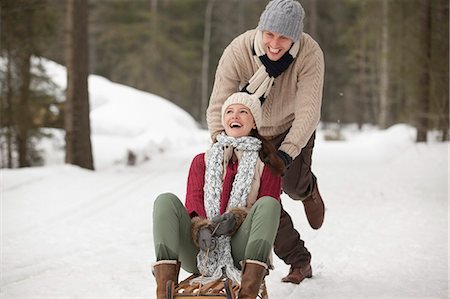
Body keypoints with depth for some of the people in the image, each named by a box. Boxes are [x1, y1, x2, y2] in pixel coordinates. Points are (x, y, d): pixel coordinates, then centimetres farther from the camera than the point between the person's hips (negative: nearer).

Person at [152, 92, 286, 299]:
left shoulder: (266, 166, 18)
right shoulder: (202, 161, 24)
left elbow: (269, 208, 3)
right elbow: (193, 203, 7)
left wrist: (236, 219, -18)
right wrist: (201, 229, -17)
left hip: (239, 253, -1)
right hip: (200, 252, 2)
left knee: (268, 204, -27)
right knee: (166, 200, -22)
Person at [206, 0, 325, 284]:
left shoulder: (310, 53, -30)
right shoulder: (238, 51, -29)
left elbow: (308, 112, -32)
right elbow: (218, 108, -24)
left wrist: (287, 151, -43)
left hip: (293, 129, -1)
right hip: (253, 134, 1)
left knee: (293, 184, -23)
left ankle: (309, 189, 17)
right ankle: (299, 262, 12)